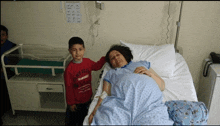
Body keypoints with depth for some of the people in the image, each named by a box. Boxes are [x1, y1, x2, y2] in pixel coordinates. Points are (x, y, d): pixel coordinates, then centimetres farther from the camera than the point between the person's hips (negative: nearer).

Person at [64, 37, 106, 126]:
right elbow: (69, 87, -17)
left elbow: (97, 66, 14)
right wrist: (71, 103, -10)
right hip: (76, 101, -4)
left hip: (87, 99, 5)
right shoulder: (69, 69, -24)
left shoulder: (87, 62, -8)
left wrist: (105, 58, 1)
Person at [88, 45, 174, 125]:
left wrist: (149, 73, 8)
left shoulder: (143, 64, 33)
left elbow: (162, 86, 26)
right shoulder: (110, 73, 31)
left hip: (149, 101, 0)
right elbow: (105, 94, 13)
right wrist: (96, 109, -6)